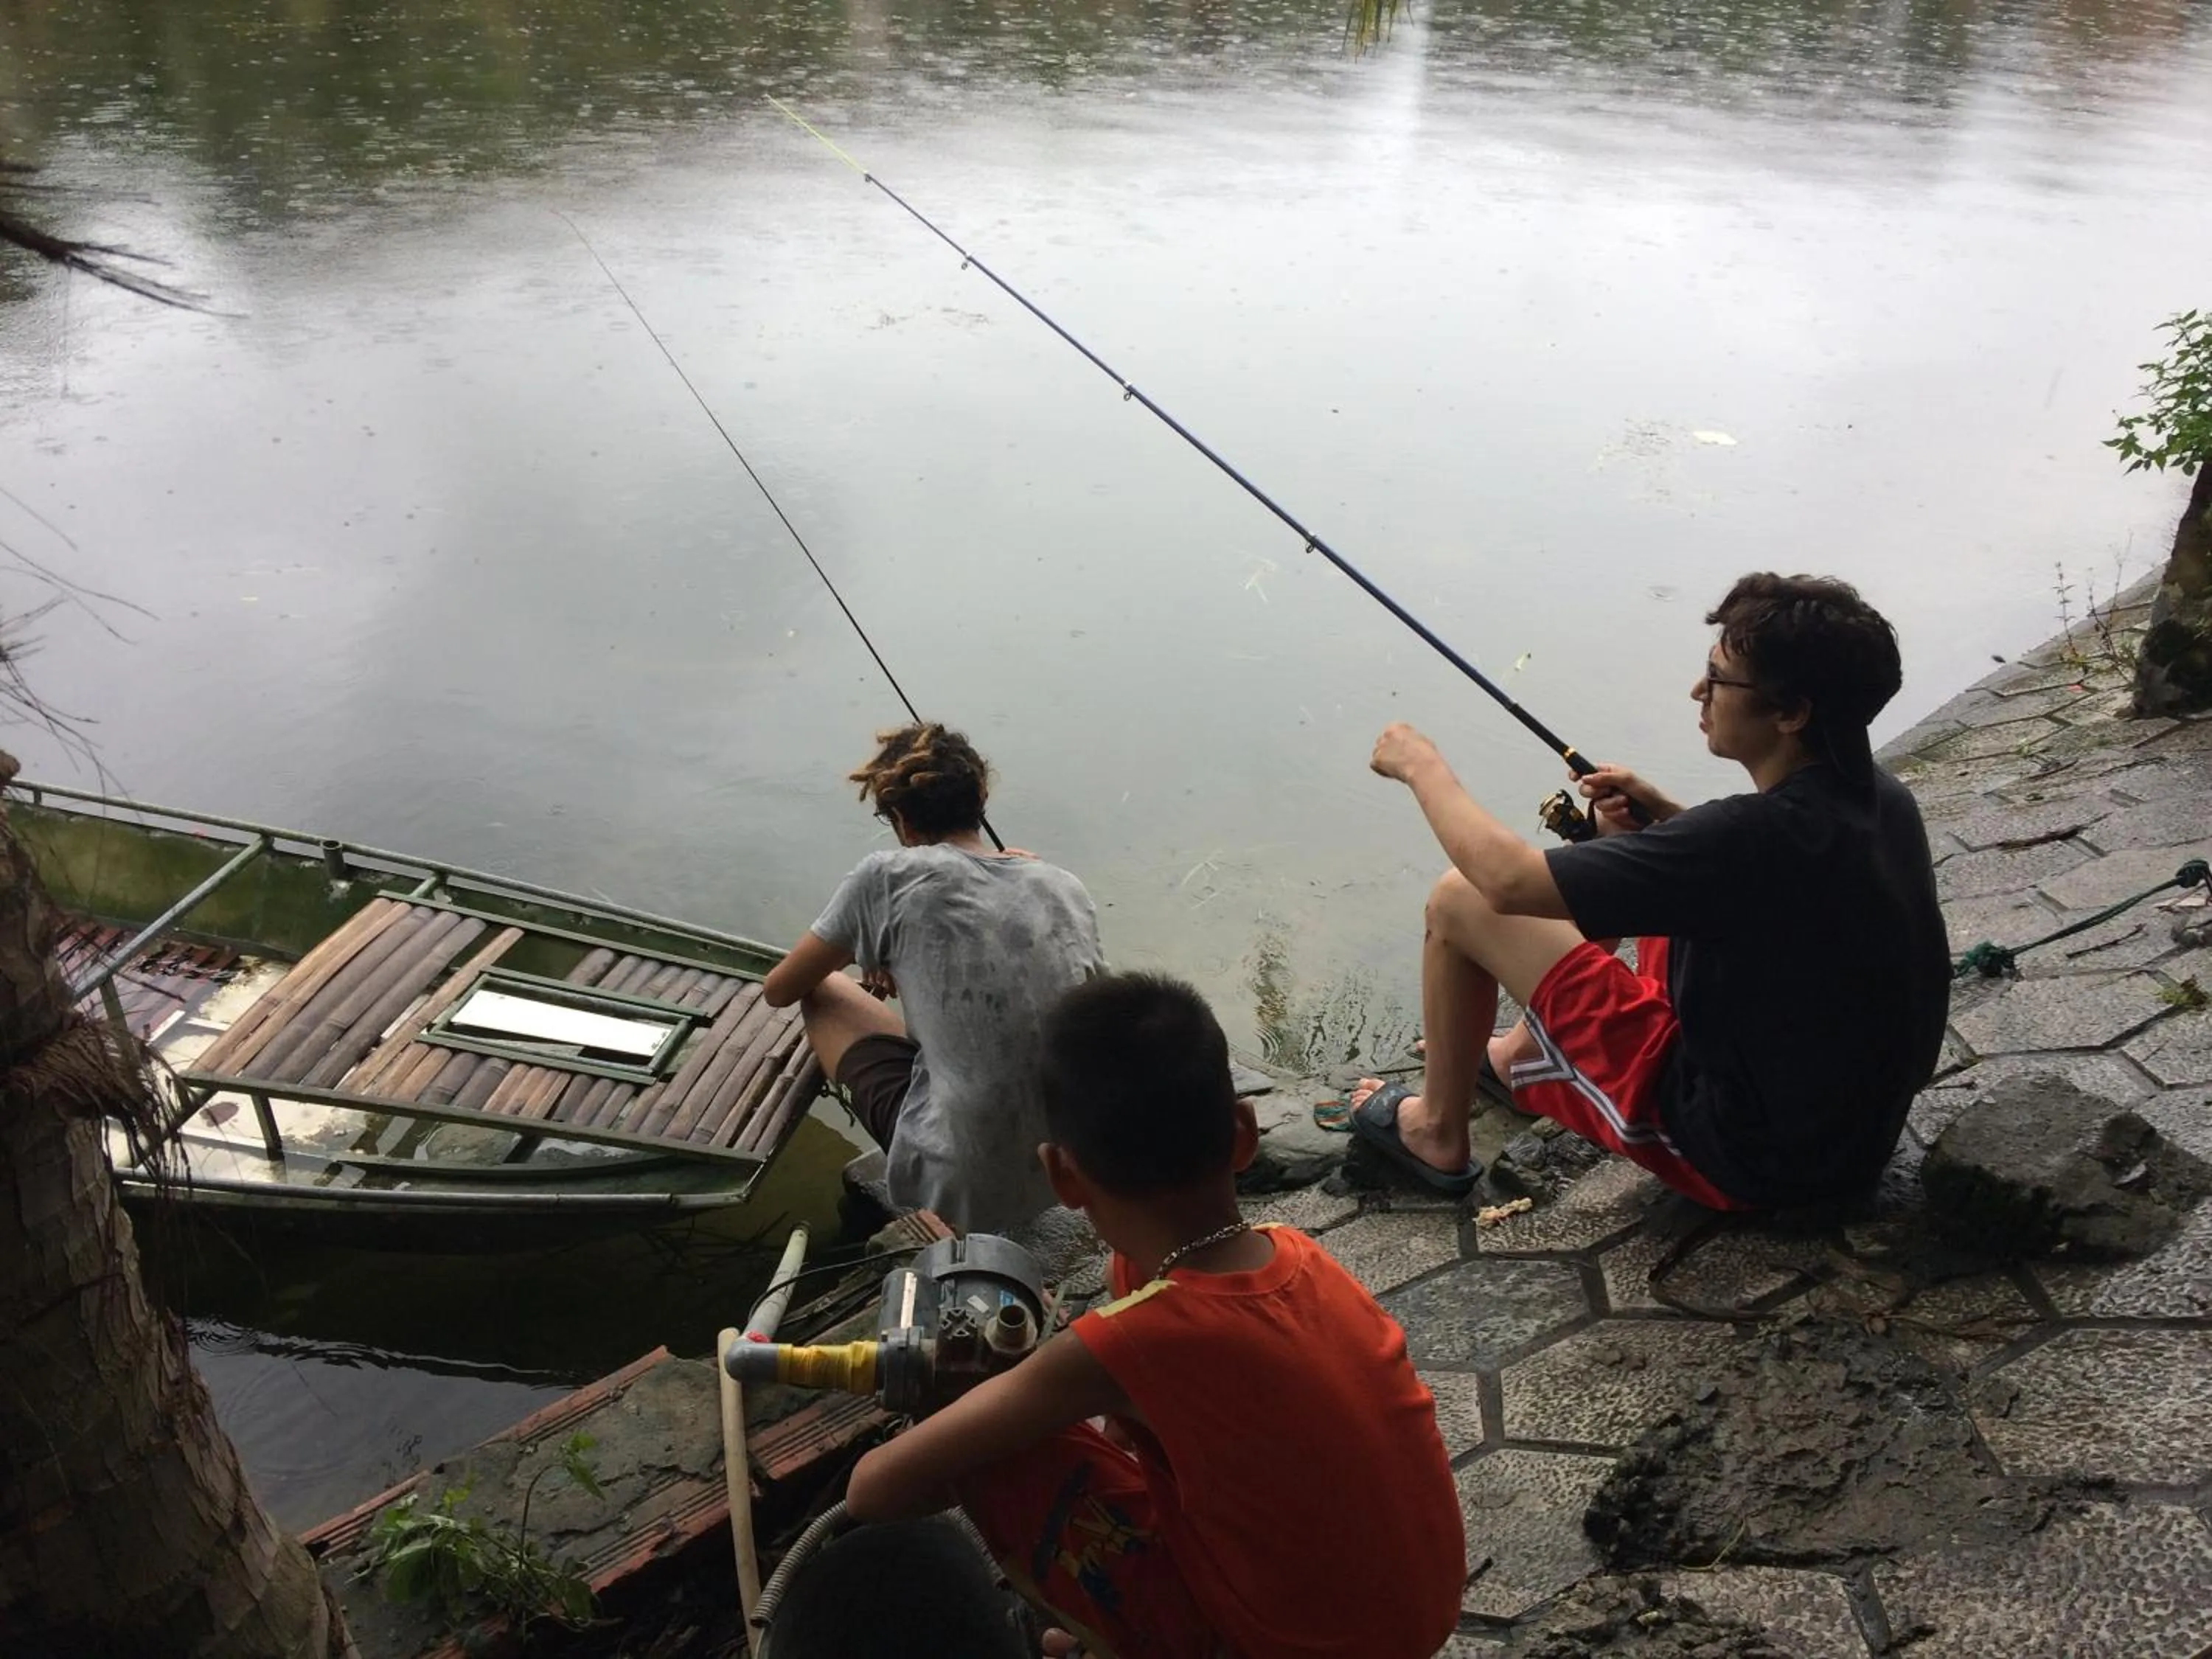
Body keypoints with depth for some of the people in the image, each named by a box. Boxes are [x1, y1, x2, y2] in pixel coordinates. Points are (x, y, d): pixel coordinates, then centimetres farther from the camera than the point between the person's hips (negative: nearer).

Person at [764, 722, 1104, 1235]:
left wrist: (878, 956, 27)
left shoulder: (890, 875, -7)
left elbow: (778, 991, 6)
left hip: (961, 1188, -6)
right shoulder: (1067, 887, 5)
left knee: (821, 994, 17)